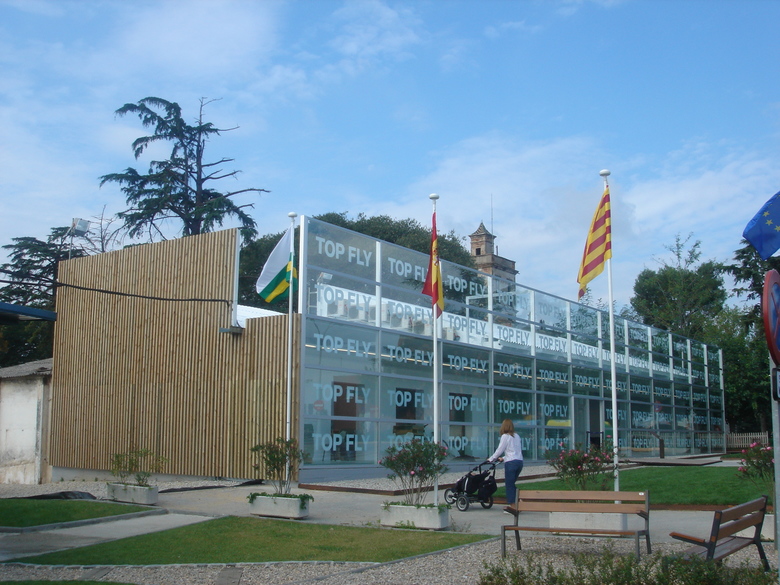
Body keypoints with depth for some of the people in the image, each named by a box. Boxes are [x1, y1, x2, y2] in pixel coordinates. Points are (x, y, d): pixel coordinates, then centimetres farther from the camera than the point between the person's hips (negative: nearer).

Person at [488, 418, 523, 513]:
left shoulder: (505, 436, -4)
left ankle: (513, 506, -3)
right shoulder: (517, 436, 15)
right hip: (520, 461, 7)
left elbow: (499, 450, -4)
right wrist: (504, 458, 28)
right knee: (511, 484, 15)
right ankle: (514, 505, 13)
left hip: (511, 462, -7)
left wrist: (491, 459, 9)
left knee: (509, 484, 0)